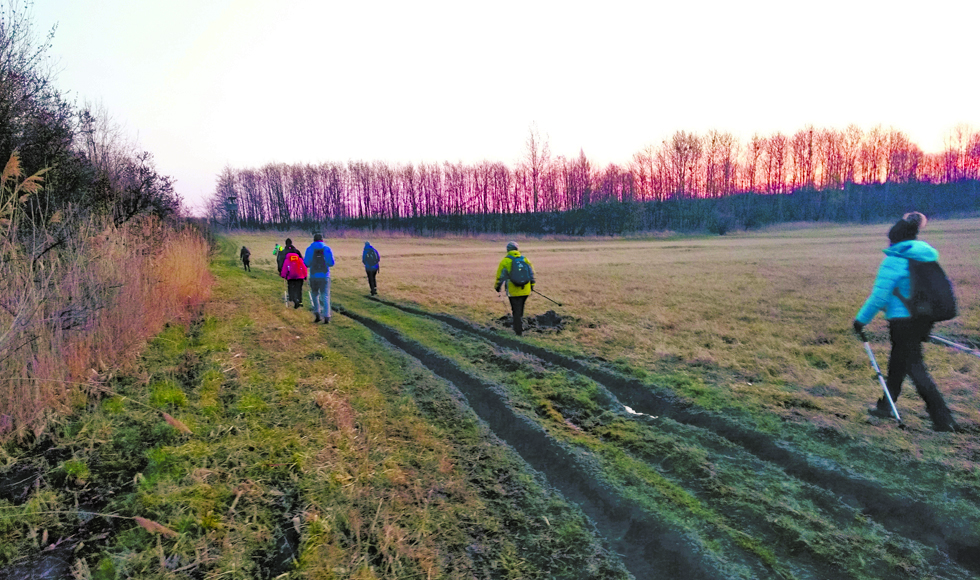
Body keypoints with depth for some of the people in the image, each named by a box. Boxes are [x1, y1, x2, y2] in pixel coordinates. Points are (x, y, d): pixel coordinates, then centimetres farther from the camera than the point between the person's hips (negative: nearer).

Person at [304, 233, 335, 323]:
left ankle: (317, 313, 6)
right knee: (325, 296, 3)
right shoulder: (327, 248, 1)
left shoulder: (309, 249, 1)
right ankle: (326, 317, -5)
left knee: (315, 294, 17)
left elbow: (306, 264, 0)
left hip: (314, 276, 0)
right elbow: (331, 263, 0)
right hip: (325, 276, 0)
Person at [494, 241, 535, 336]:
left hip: (514, 290, -4)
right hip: (525, 290, 4)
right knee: (520, 309, 20)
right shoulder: (525, 259, 8)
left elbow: (500, 274, -4)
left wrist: (497, 286, 9)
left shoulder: (505, 261, -5)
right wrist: (532, 284, 23)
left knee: (516, 310, 3)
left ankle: (519, 331, 3)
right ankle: (519, 327, 28)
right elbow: (531, 272, 13)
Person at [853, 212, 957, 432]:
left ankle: (943, 419, -3)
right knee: (898, 362, 19)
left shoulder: (894, 261, -15)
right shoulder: (927, 257, 10)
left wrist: (861, 319, -9)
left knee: (914, 367, -2)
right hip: (924, 320, 8)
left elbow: (879, 296, -18)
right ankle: (885, 406, 32)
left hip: (903, 321, -8)